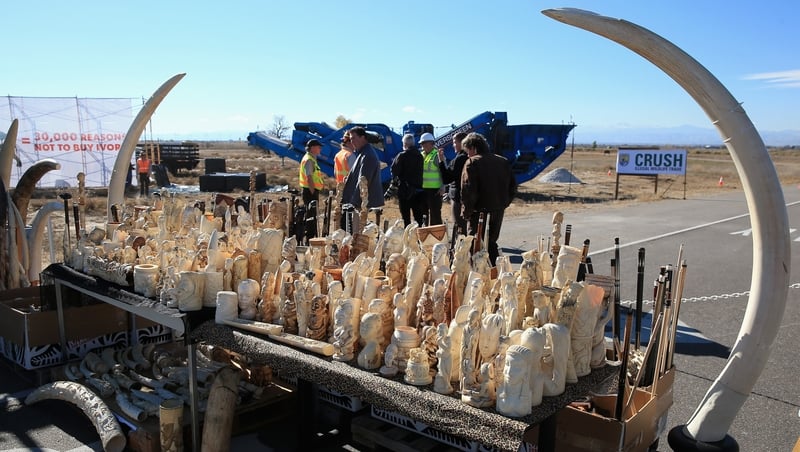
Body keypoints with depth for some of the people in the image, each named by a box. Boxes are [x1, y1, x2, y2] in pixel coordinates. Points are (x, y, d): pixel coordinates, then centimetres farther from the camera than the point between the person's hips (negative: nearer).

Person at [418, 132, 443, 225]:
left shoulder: (437, 155, -7)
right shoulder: (421, 155, 15)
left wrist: (442, 187, -16)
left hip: (434, 189, -7)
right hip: (422, 189, 8)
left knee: (435, 213, -3)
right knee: (423, 212, 15)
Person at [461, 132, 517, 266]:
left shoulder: (472, 162, -10)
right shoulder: (503, 161, 10)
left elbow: (468, 190, -16)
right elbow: (512, 186, 13)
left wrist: (466, 211, -9)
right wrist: (503, 204, 16)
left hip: (480, 210, -6)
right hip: (498, 210, 6)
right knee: (492, 243, 18)